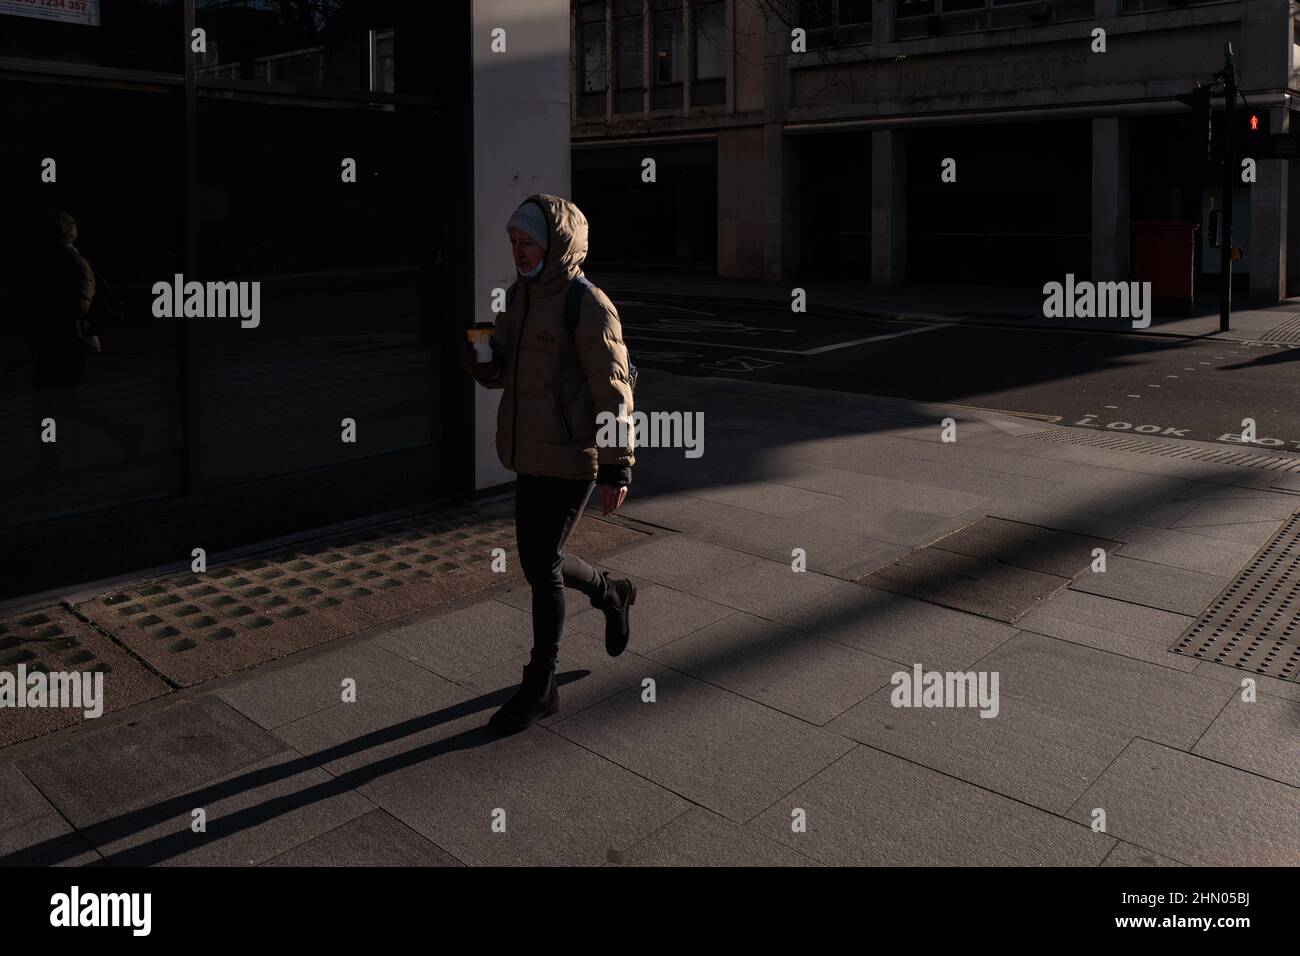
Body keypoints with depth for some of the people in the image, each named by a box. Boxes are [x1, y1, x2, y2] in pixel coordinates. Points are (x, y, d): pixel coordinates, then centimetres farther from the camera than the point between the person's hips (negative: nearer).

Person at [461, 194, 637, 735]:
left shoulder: (589, 308, -15)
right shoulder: (521, 295, 8)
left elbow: (613, 391, -16)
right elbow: (505, 370, 17)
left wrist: (617, 468, -17)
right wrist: (482, 364, -6)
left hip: (571, 458, -8)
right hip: (529, 454, 8)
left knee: (542, 566, -2)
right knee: (538, 558, 16)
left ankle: (540, 688, 14)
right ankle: (611, 595, 45)